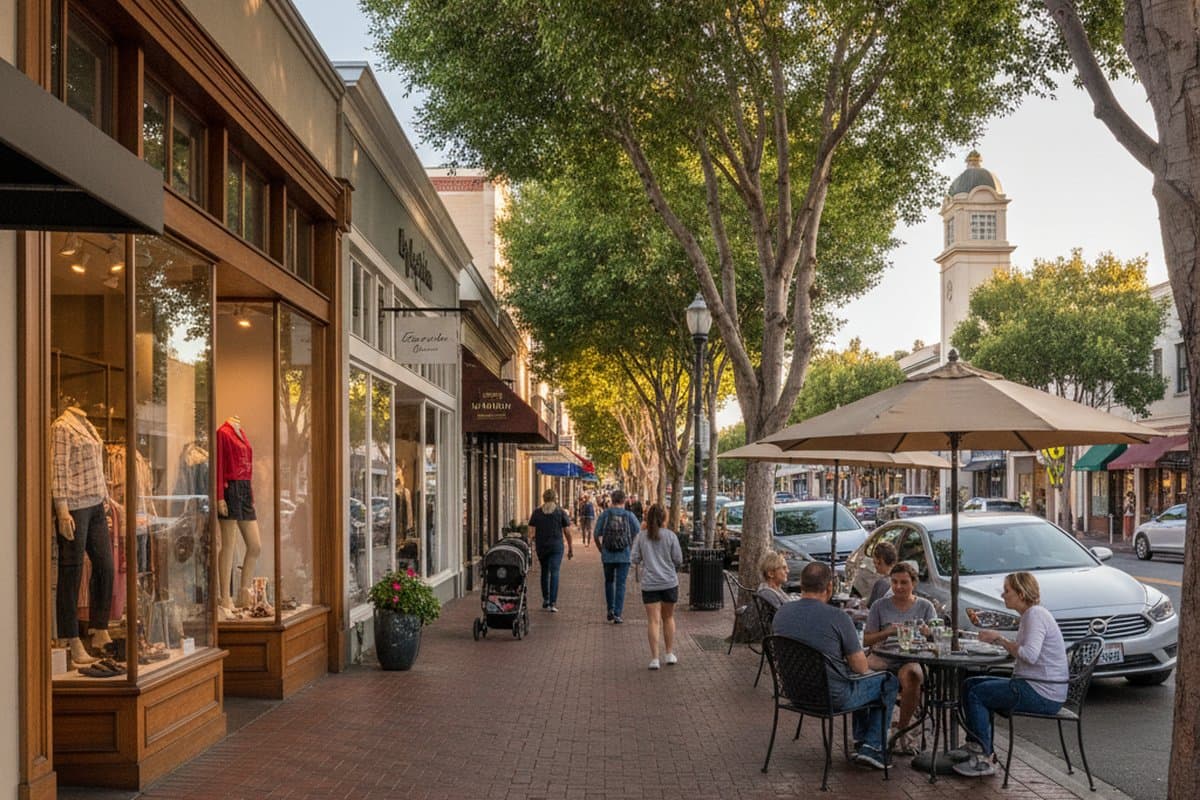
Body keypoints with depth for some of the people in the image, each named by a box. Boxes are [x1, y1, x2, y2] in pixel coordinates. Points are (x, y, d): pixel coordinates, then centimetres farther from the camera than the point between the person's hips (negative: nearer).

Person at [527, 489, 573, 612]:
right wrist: (570, 549, 7)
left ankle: (545, 600, 24)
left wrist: (531, 546, 6)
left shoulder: (537, 512, 4)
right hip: (556, 546, -2)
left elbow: (531, 531, -1)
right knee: (554, 573, -4)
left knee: (544, 572, 17)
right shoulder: (560, 511, -1)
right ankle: (553, 603, -14)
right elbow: (567, 532, 0)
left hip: (541, 546, 2)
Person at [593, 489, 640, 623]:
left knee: (609, 582, 20)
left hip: (607, 555, 1)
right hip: (624, 555, -1)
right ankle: (617, 614, 1)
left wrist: (601, 550, 10)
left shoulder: (605, 514, -3)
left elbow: (596, 535, -4)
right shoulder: (629, 515, -4)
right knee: (621, 584, 4)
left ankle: (611, 610, 19)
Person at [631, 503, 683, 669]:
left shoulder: (641, 536, -2)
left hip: (649, 584, 0)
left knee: (653, 620, 1)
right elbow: (678, 560, -4)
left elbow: (635, 558, -1)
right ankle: (669, 654, 22)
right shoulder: (670, 535, -5)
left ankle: (654, 658, -2)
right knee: (668, 617, 16)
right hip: (669, 582, 0)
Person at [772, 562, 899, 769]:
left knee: (857, 681, 32)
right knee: (889, 682, 15)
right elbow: (861, 667, -13)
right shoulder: (837, 617, -22)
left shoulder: (782, 613, -3)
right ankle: (873, 747, 10)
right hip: (833, 697, -7)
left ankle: (861, 738, 40)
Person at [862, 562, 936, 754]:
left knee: (909, 674, -39)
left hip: (914, 659, -1)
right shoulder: (880, 606, 12)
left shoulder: (925, 606, 13)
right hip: (884, 658, 1)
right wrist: (887, 632, -7)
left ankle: (901, 729, -17)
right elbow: (866, 640, 9)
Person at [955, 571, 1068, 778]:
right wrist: (995, 638, 2)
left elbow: (1029, 654, -28)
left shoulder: (1036, 615, -16)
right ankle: (976, 747, 11)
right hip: (1032, 684, 11)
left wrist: (1000, 639, -17)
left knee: (977, 694, -13)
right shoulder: (1029, 615, 16)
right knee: (970, 685, 10)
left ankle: (983, 761, -8)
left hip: (1043, 694, -11)